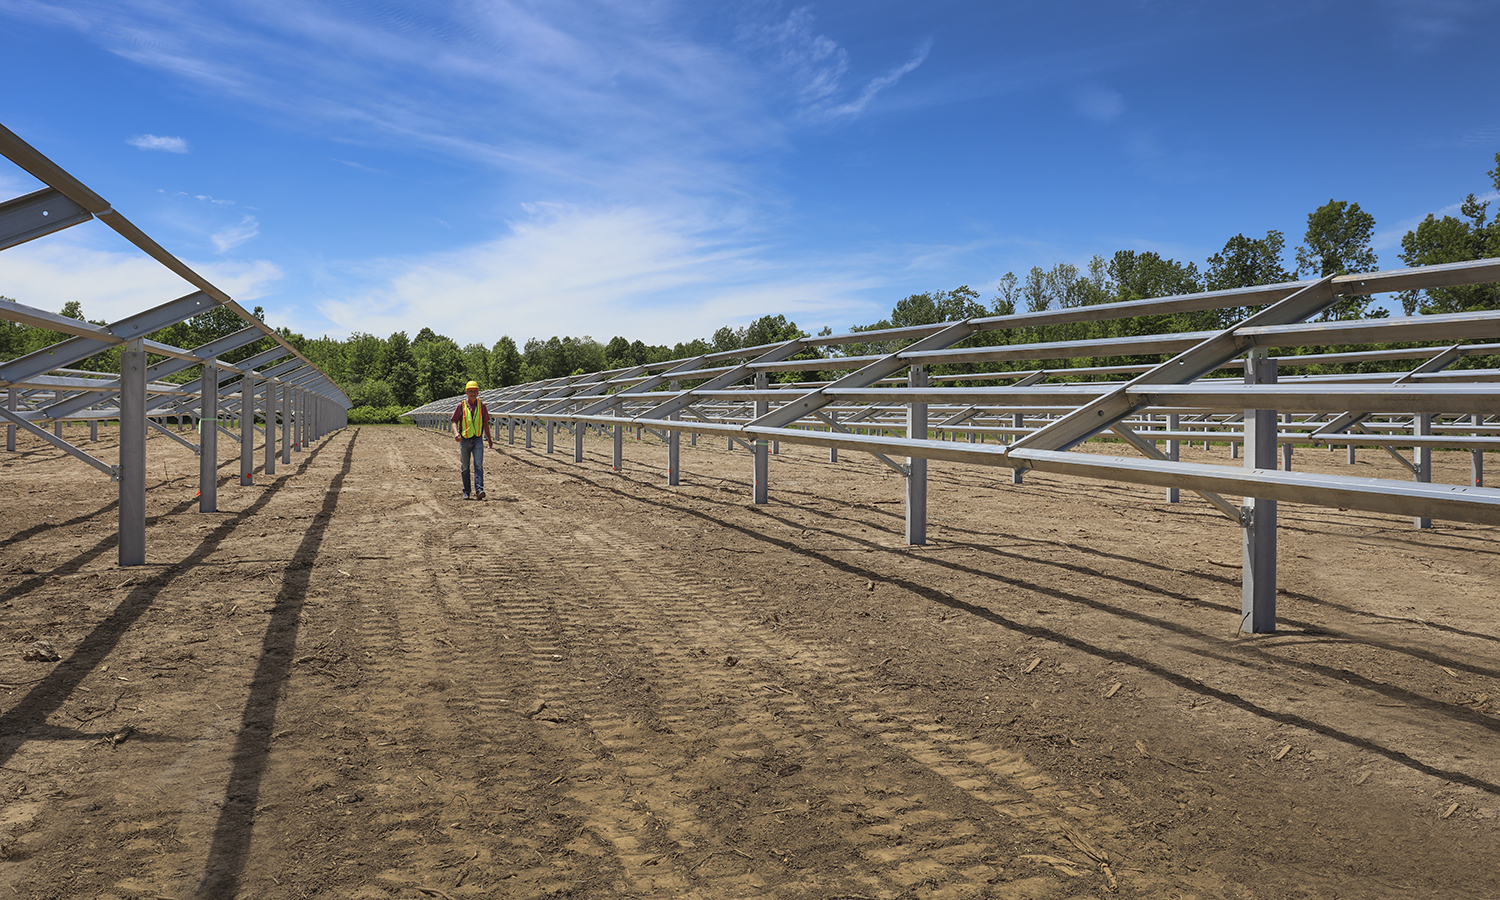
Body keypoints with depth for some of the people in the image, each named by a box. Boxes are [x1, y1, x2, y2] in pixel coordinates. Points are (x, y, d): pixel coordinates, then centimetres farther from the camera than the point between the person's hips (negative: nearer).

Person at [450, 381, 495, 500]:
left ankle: (479, 489, -19)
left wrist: (489, 438, 18)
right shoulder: (461, 406, 0)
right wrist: (456, 433, -19)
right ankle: (466, 491, 18)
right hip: (465, 440, 0)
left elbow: (485, 423, 15)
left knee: (479, 465, -13)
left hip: (478, 439, 0)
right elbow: (455, 422, 1)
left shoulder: (481, 405, 6)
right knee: (465, 467, 7)